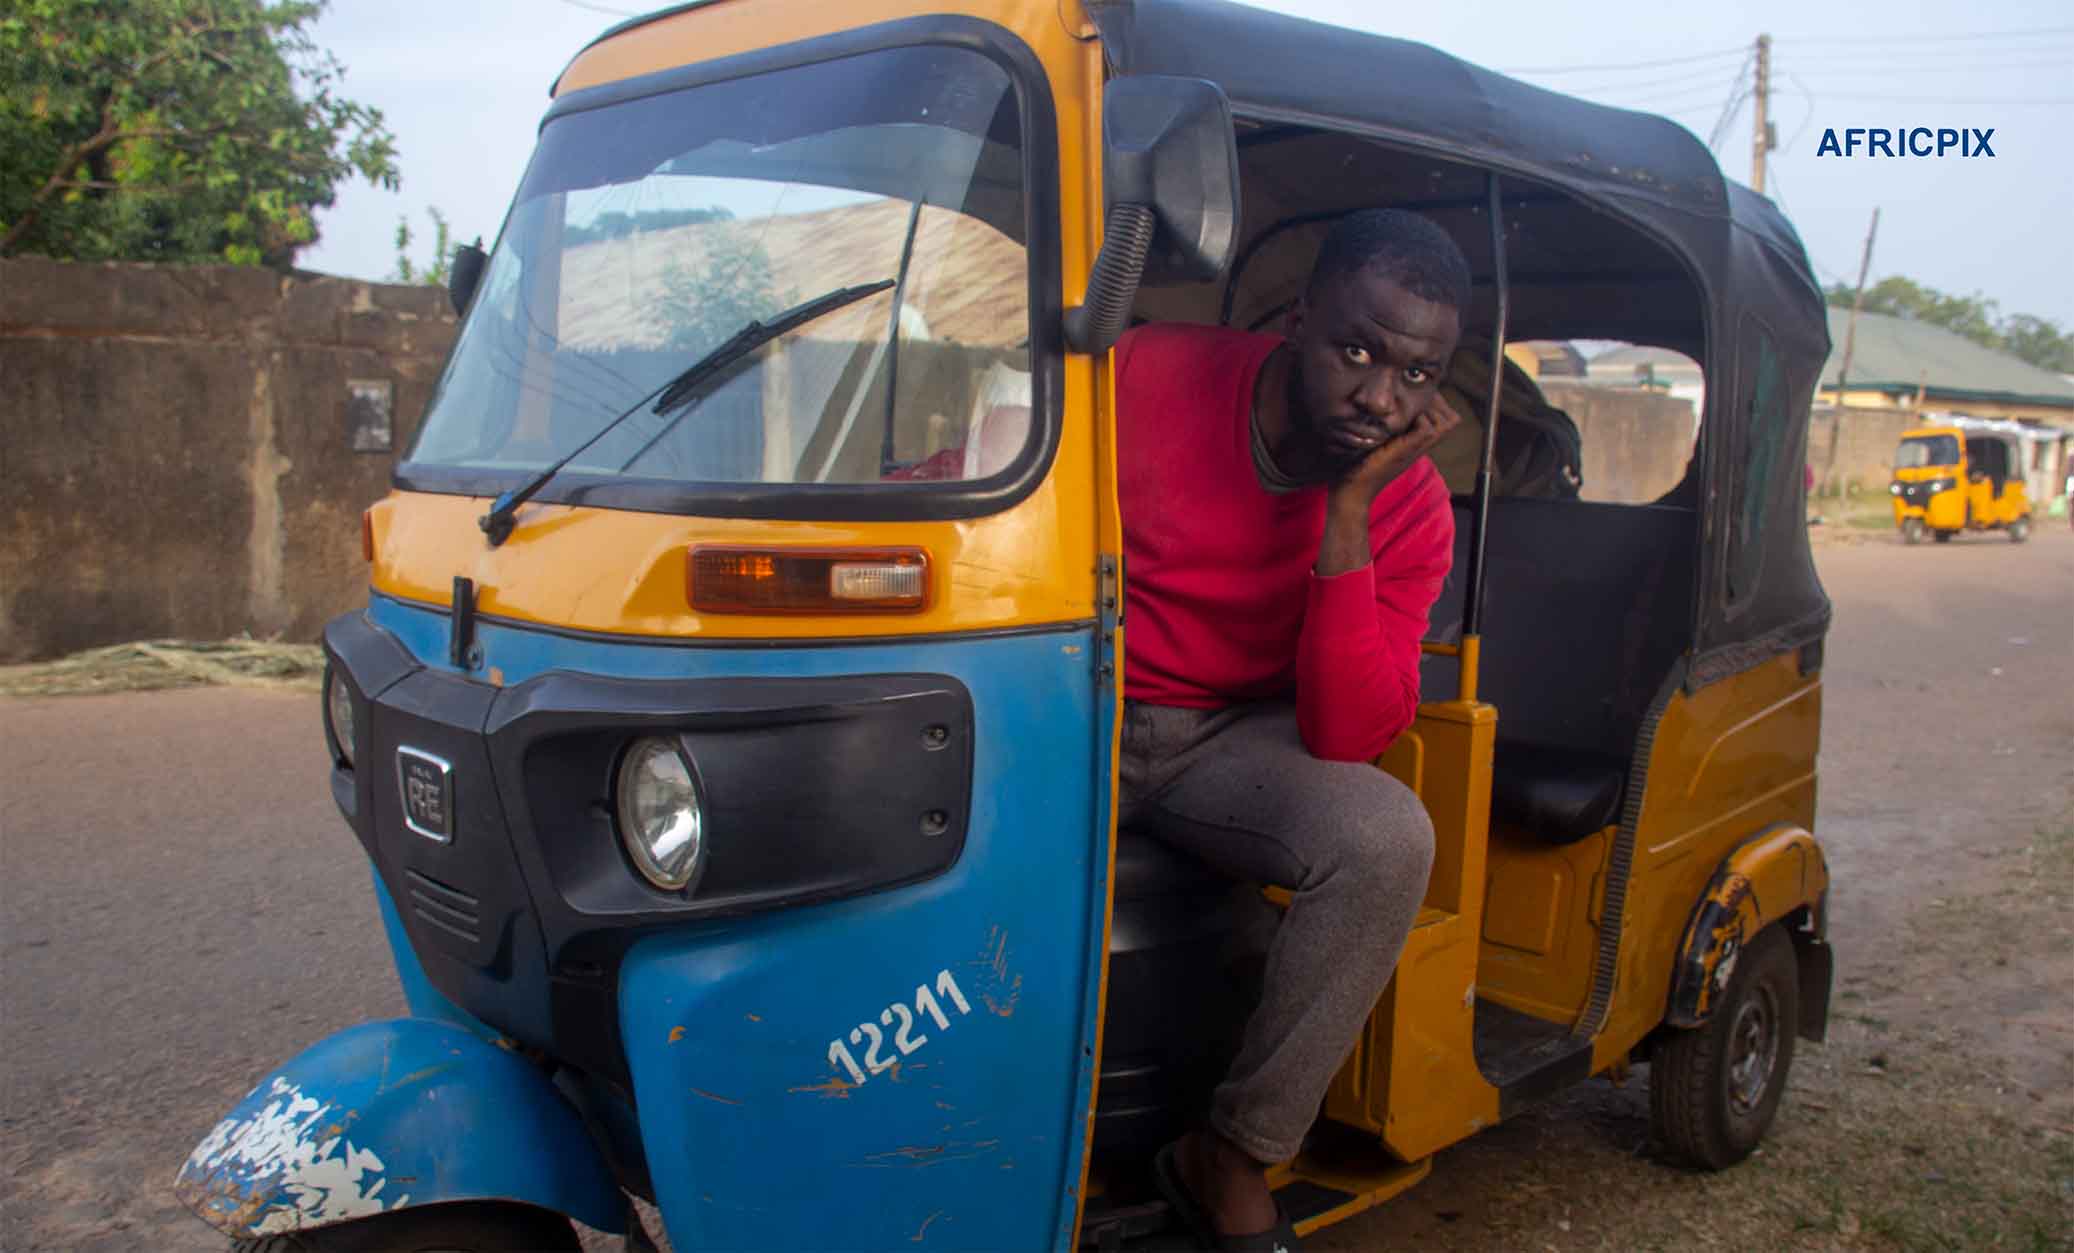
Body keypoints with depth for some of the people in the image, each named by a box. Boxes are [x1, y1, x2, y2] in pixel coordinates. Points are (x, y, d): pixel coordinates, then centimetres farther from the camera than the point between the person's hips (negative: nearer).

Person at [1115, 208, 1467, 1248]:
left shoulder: (1411, 508, -9)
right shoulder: (1147, 376, -16)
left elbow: (1348, 740, -18)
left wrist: (1346, 517, -26)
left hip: (1232, 734, 2)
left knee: (1387, 837, -27)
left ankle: (1231, 1163, -10)